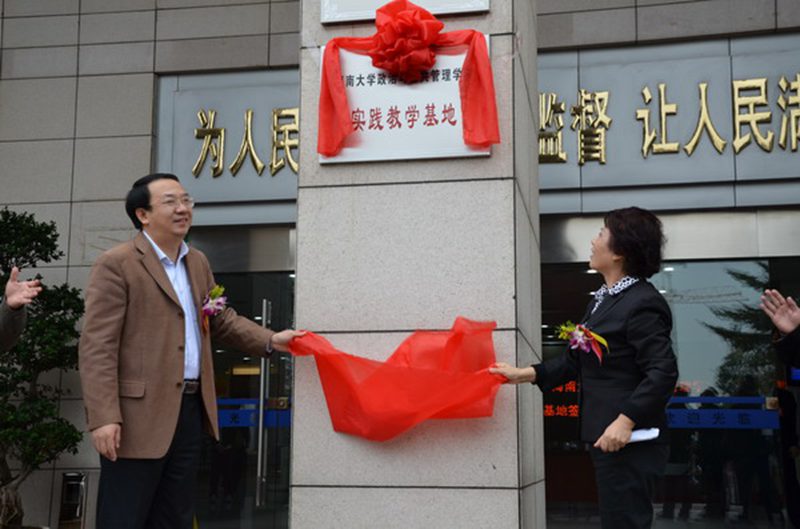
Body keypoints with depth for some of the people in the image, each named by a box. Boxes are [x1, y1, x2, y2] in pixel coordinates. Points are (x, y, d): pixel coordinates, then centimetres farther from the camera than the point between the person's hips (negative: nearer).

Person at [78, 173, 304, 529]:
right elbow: (97, 347, -15)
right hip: (138, 414, -8)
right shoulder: (116, 265, -9)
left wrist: (269, 341, 8)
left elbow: (221, 320, 24)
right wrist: (103, 417, -22)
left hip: (190, 409, 8)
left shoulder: (198, 263, 15)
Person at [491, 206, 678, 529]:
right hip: (606, 438, 10)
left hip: (628, 440, -10)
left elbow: (663, 372, -23)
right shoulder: (604, 298, 14)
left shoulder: (642, 303, -17)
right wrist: (525, 374, 13)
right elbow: (577, 360, 17)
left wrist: (625, 421, -28)